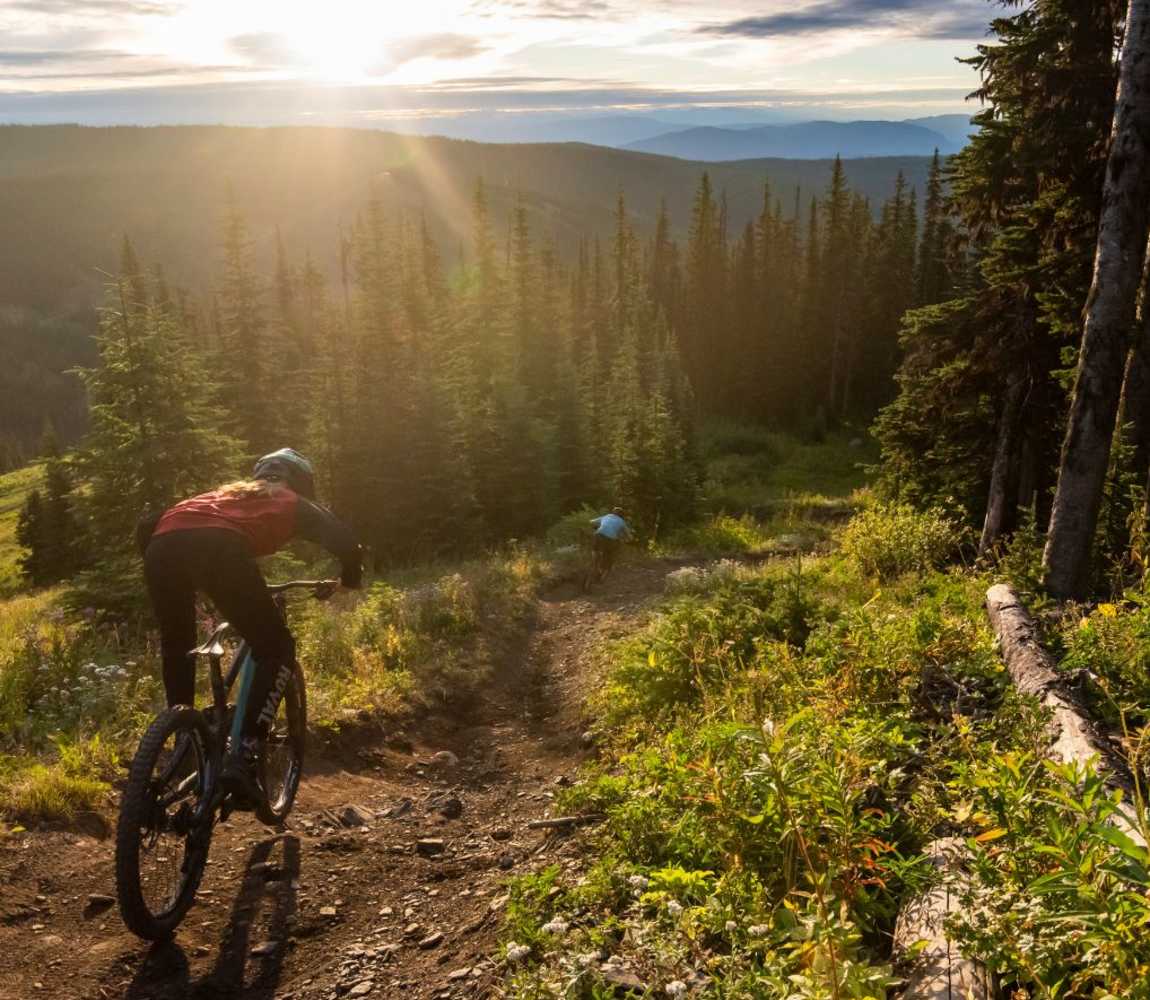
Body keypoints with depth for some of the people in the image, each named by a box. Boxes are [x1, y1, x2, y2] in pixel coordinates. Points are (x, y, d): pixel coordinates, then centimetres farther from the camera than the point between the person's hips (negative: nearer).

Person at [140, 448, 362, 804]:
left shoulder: (224, 492, 42)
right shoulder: (294, 503, 31)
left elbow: (148, 530, 37)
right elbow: (346, 544, 18)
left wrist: (172, 580, 49)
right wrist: (348, 581, 39)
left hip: (162, 547, 5)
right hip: (219, 549, -5)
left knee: (176, 646, 30)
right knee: (277, 649, 10)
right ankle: (244, 757, -2)